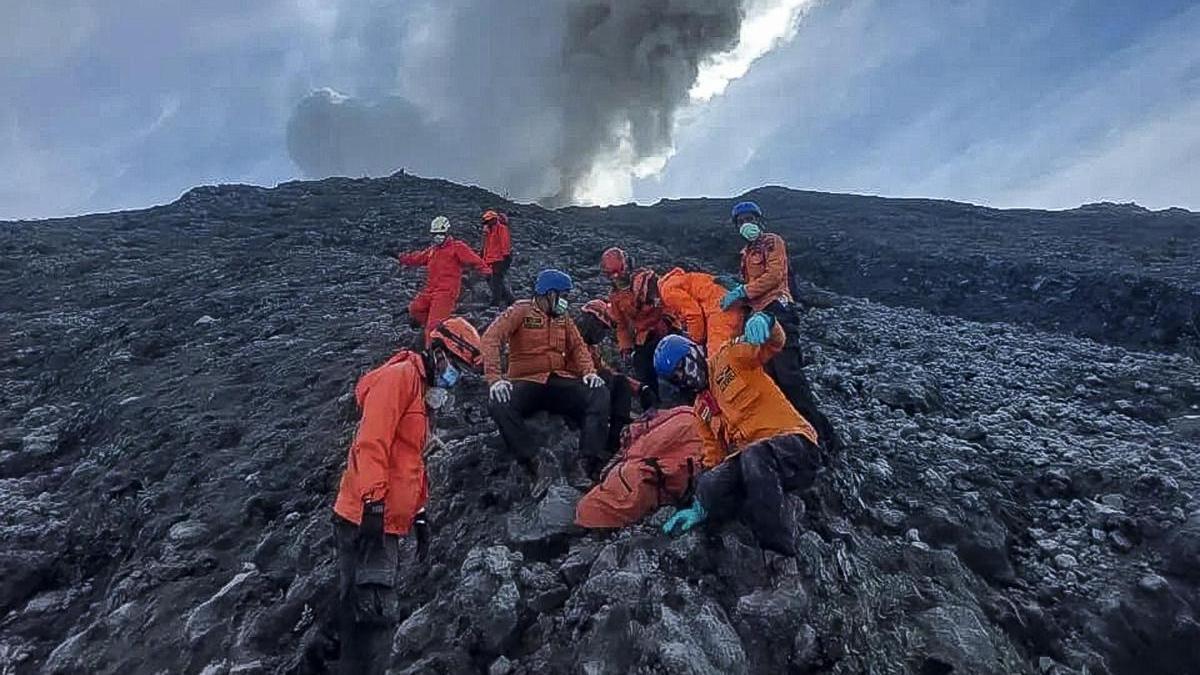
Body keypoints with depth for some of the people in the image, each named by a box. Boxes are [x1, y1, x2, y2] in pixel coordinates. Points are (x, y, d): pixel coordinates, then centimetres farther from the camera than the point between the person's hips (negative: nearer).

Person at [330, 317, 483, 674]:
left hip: (387, 523, 10)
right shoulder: (400, 376, -11)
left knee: (366, 614, 15)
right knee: (376, 612, -9)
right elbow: (371, 442, -22)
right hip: (366, 520, -10)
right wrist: (373, 503, -27)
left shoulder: (423, 392, 20)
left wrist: (419, 513, 25)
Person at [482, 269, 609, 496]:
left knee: (598, 395, -23)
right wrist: (494, 378, -25)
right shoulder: (521, 311, 2)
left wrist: (589, 372, -8)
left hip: (560, 381, 4)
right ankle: (536, 462, -39)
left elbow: (578, 347, 14)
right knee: (498, 403, -34)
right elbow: (492, 338, -11)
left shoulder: (563, 317, 18)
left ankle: (590, 463, -34)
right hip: (526, 382, -3)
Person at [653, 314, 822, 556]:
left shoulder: (730, 357, 7)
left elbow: (774, 343, -8)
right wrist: (701, 507, 13)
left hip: (793, 444, -5)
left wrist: (761, 320, -32)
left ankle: (780, 552, -33)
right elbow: (713, 454, 21)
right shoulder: (701, 408, 24)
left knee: (753, 454, -39)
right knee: (708, 487, -25)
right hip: (748, 459, 5)